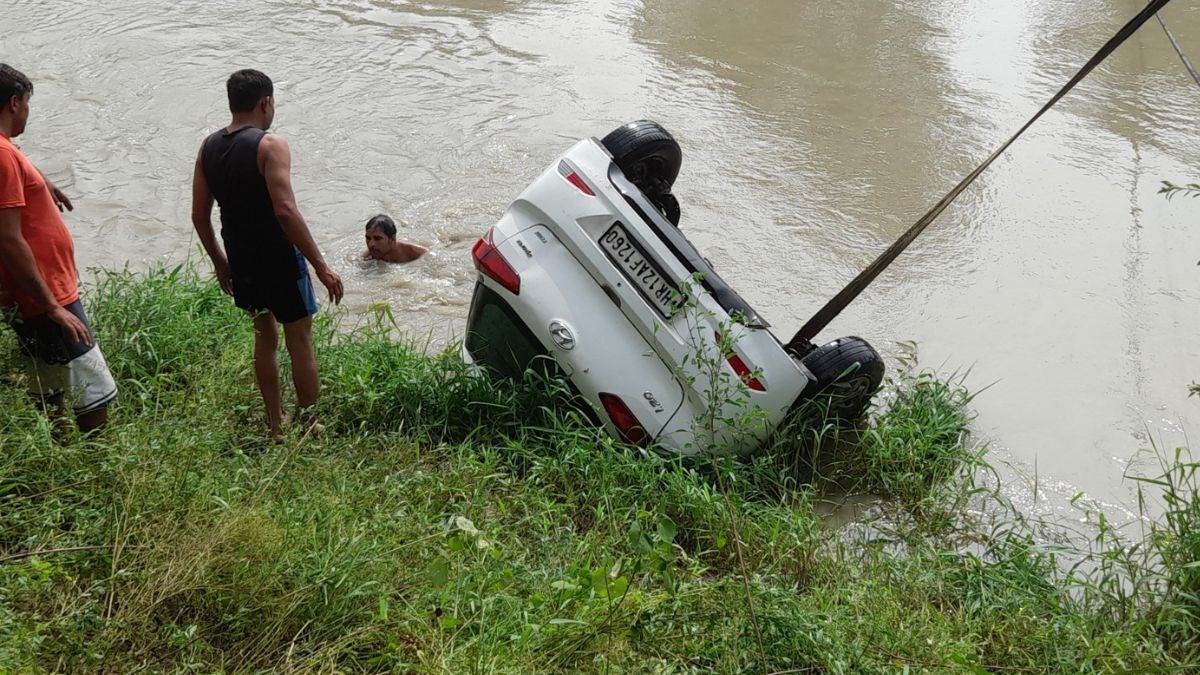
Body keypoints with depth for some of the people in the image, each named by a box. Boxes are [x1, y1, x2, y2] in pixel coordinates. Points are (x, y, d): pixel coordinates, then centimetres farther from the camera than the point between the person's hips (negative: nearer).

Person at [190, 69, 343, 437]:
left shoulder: (209, 147, 4)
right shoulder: (270, 145, -17)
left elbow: (199, 216, 7)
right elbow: (286, 211, -26)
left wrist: (220, 262, 20)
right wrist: (321, 266, -22)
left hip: (240, 261, 7)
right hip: (280, 258, -7)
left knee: (265, 337, 22)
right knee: (300, 342, 7)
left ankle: (276, 425, 29)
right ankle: (309, 428, 15)